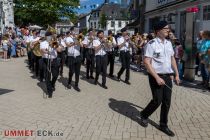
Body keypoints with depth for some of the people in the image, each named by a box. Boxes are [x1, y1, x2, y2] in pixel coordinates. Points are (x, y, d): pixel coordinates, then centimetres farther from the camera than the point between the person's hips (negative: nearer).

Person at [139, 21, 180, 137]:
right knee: (157, 101, -1)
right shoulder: (151, 44, -14)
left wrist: (177, 74, 14)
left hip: (167, 76, 7)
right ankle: (144, 115, 28)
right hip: (156, 76, -6)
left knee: (167, 102, 9)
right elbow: (147, 62, -18)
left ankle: (163, 125, 26)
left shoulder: (169, 43, 9)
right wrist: (157, 77, -21)